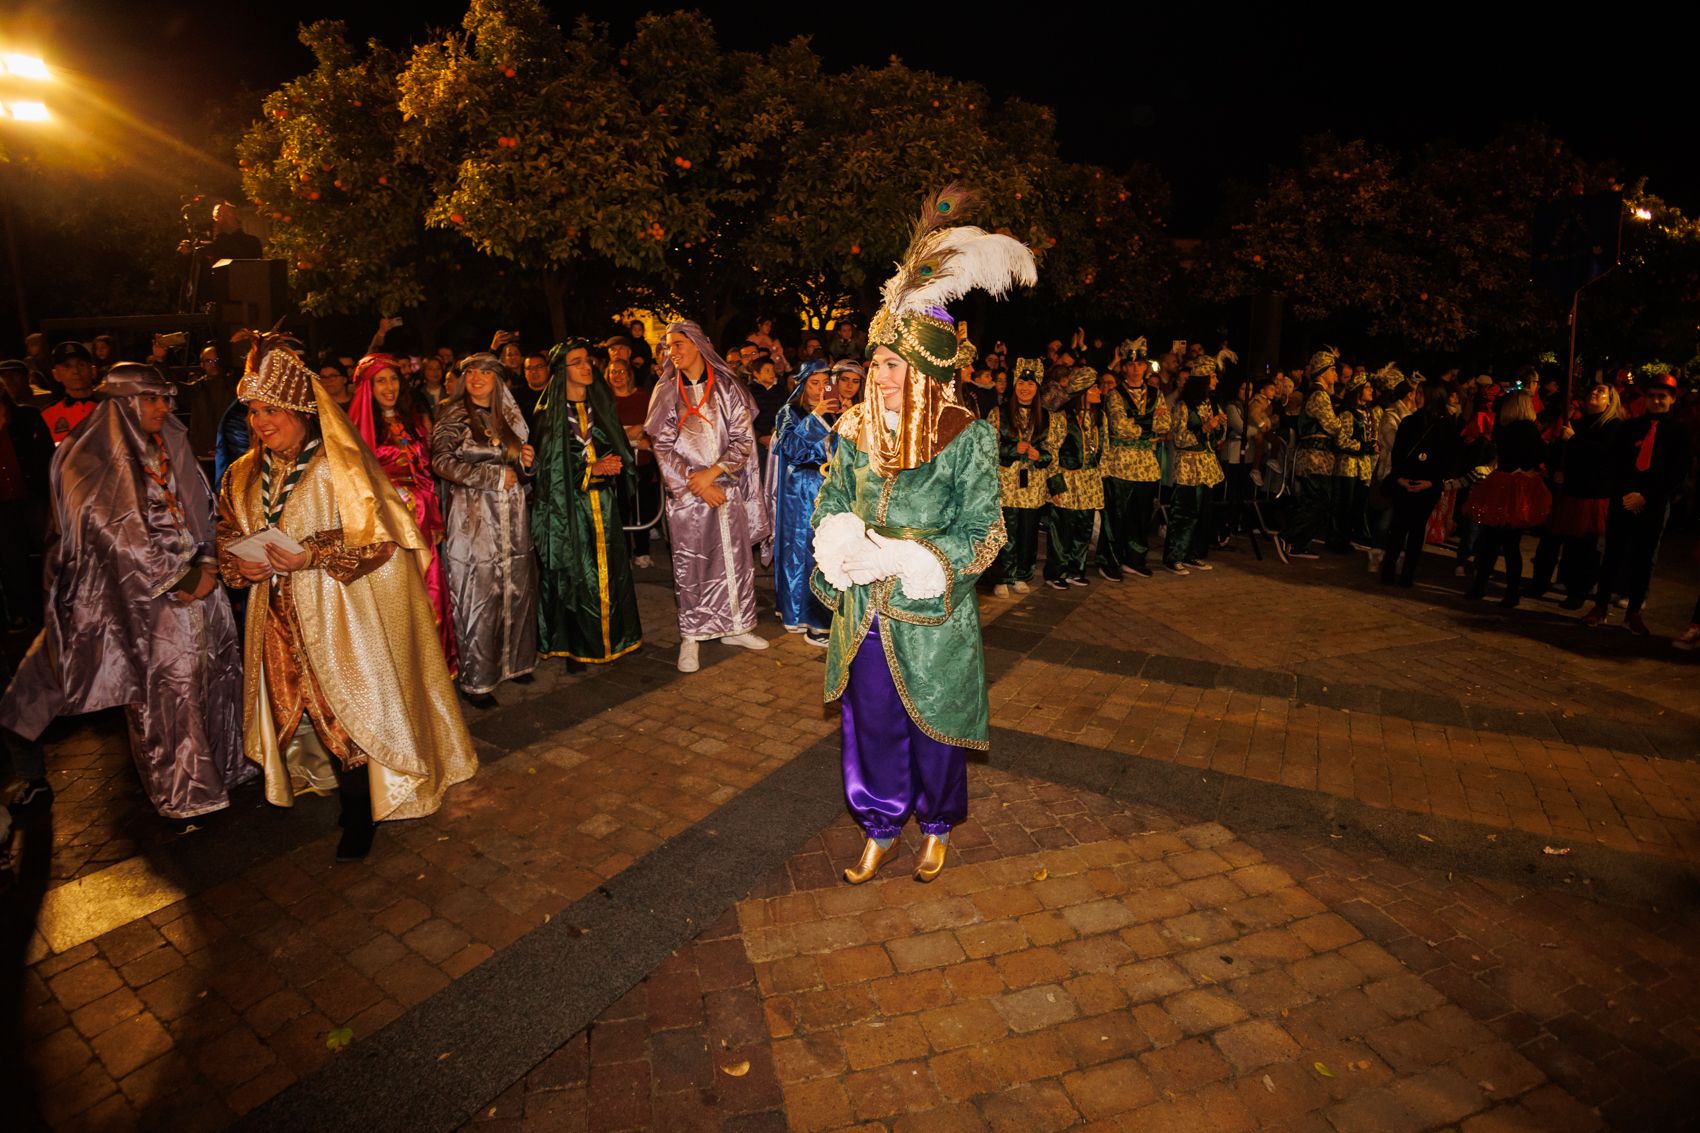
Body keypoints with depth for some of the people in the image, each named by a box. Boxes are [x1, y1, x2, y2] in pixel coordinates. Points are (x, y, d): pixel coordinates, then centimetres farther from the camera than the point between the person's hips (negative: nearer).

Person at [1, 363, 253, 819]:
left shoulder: (171, 449, 12)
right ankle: (182, 793, 14)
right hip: (142, 600, -5)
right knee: (164, 690, 1)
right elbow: (118, 534, -15)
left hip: (196, 587, 5)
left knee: (212, 676, 8)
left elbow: (201, 514, 10)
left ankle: (222, 768, 24)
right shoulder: (91, 461, -7)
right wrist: (180, 579, -16)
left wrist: (207, 565, -7)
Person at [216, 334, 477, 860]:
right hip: (280, 615, 6)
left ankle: (360, 813, 15)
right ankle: (347, 791, 29)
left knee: (348, 708, -1)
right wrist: (239, 564, -4)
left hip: (340, 612, -6)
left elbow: (378, 534, -15)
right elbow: (227, 535, 18)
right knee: (297, 707, 12)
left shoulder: (339, 466, -11)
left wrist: (312, 555, -23)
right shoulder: (246, 474, 8)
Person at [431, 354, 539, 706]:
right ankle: (475, 680, 4)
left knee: (516, 591, 5)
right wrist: (494, 475, -14)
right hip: (473, 518, -5)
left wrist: (526, 462, 1)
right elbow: (441, 461, -13)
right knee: (477, 598, -5)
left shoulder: (509, 417, 17)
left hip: (511, 517, 5)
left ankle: (511, 661, 20)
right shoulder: (453, 417, 1)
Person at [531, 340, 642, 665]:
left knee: (610, 569, 4)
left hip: (603, 502, 4)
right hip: (567, 504, -4)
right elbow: (546, 465, -6)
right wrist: (592, 469, -14)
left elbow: (619, 449, 13)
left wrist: (613, 465, -9)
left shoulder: (601, 405, 11)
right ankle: (576, 646, 9)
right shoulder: (549, 412, -2)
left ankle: (612, 635, 17)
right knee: (574, 573, -1)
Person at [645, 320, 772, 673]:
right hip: (686, 491, -1)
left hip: (727, 487, 1)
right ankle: (691, 637, 10)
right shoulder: (666, 391, 5)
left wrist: (712, 473, -13)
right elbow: (662, 446, 0)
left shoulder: (727, 387, 4)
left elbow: (743, 438, -1)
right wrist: (695, 484, -9)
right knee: (690, 564, 1)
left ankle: (735, 625, 20)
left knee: (736, 556, 5)